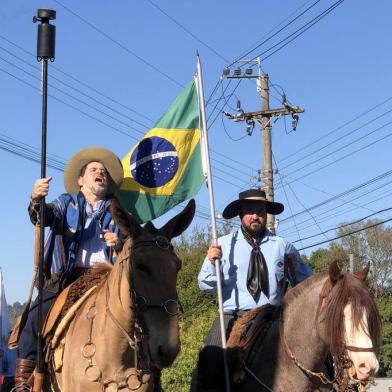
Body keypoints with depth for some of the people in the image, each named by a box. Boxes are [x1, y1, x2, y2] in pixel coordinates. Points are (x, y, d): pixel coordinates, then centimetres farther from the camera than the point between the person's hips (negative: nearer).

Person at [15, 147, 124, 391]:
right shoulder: (67, 203, 18)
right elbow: (45, 216, -4)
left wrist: (120, 244, -9)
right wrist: (36, 202, -28)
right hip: (66, 277, -1)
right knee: (36, 318, -20)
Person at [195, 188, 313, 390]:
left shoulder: (282, 245, 11)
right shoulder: (224, 244, 8)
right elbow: (206, 286, 5)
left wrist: (295, 267, -5)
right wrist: (211, 262, -13)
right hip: (233, 316, -1)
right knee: (209, 368, -21)